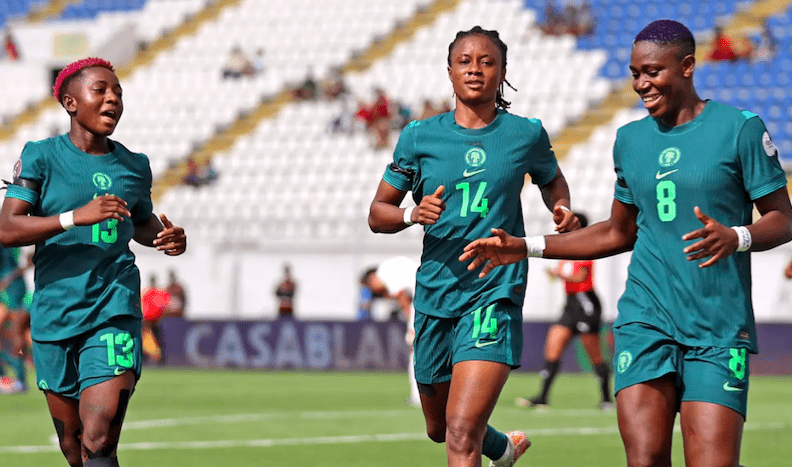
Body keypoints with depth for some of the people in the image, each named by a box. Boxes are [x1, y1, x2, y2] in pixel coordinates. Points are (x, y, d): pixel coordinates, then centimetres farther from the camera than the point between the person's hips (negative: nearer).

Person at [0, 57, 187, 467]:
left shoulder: (134, 166, 8)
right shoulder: (40, 156, -1)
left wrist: (166, 237, 4)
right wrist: (77, 217, -24)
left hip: (114, 314, 0)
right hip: (54, 317, 0)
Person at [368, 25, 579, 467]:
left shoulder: (526, 134, 1)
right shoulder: (420, 136, 2)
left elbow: (552, 180, 23)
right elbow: (377, 213, 7)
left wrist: (562, 209, 0)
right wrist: (414, 214, -15)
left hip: (496, 293, -4)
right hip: (435, 294, 4)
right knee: (439, 428, 21)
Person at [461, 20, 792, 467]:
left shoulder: (740, 128, -1)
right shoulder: (631, 139, 13)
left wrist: (736, 237, -23)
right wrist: (527, 247, 17)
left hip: (719, 330, -3)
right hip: (645, 318, 3)